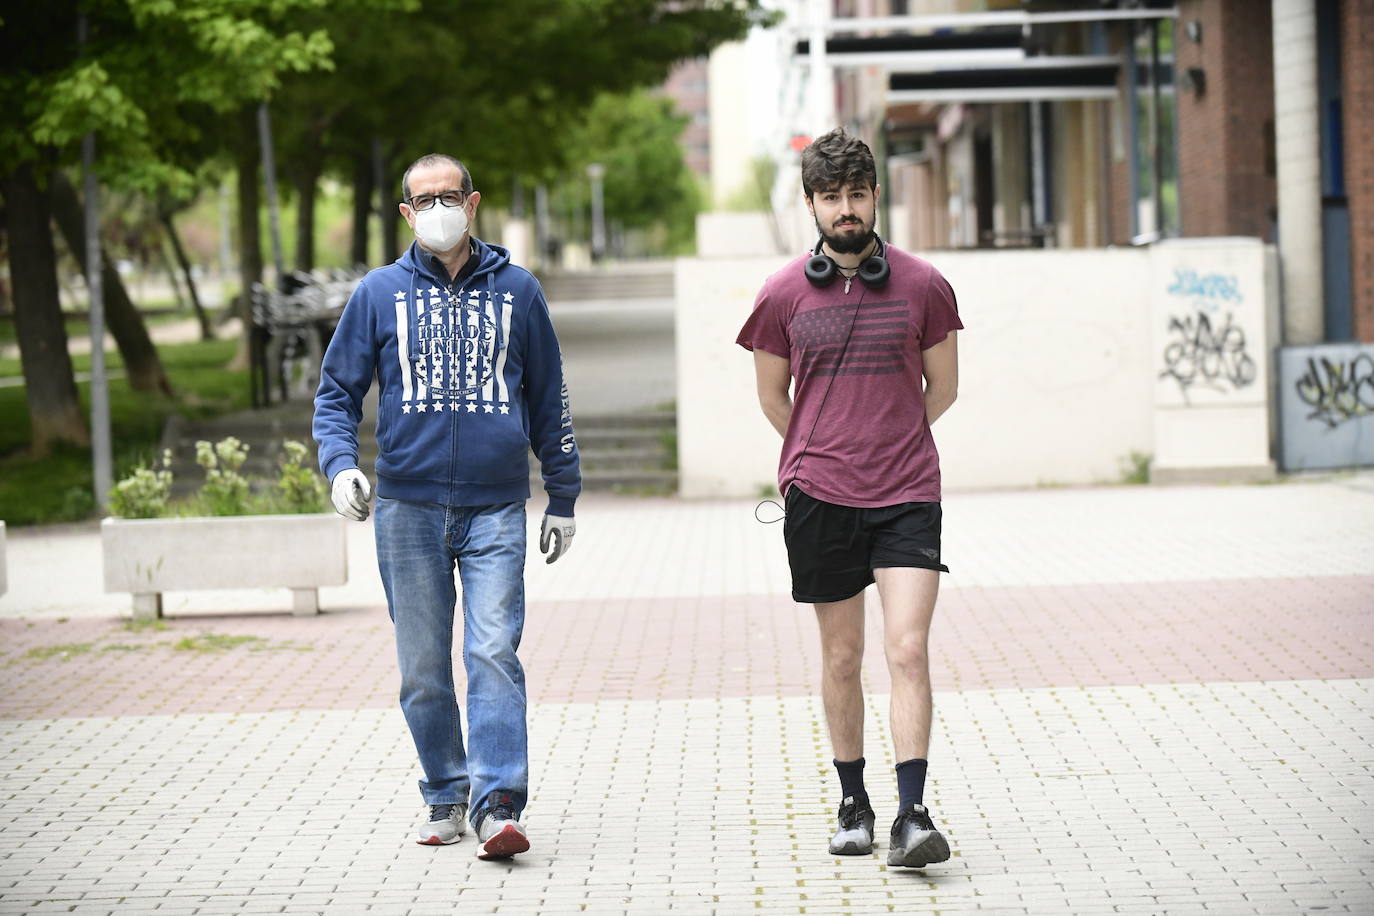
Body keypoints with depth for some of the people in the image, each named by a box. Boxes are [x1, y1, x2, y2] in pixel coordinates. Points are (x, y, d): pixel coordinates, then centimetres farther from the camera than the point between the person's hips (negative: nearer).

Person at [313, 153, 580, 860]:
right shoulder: (379, 293, 7)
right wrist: (340, 464, -10)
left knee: (494, 653, -13)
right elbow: (336, 392, 9)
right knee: (423, 668, 5)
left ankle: (498, 806, -18)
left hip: (496, 510, -1)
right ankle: (445, 798, 18)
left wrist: (563, 497, 16)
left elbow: (548, 401, 16)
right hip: (408, 506, 1)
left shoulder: (516, 291, 9)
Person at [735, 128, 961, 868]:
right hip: (818, 499, 1)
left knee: (908, 651, -11)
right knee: (841, 656, 9)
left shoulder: (922, 286, 0)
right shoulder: (783, 295, 1)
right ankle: (852, 802, 23)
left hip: (906, 494, -1)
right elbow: (772, 396, 15)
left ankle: (912, 815, -12)